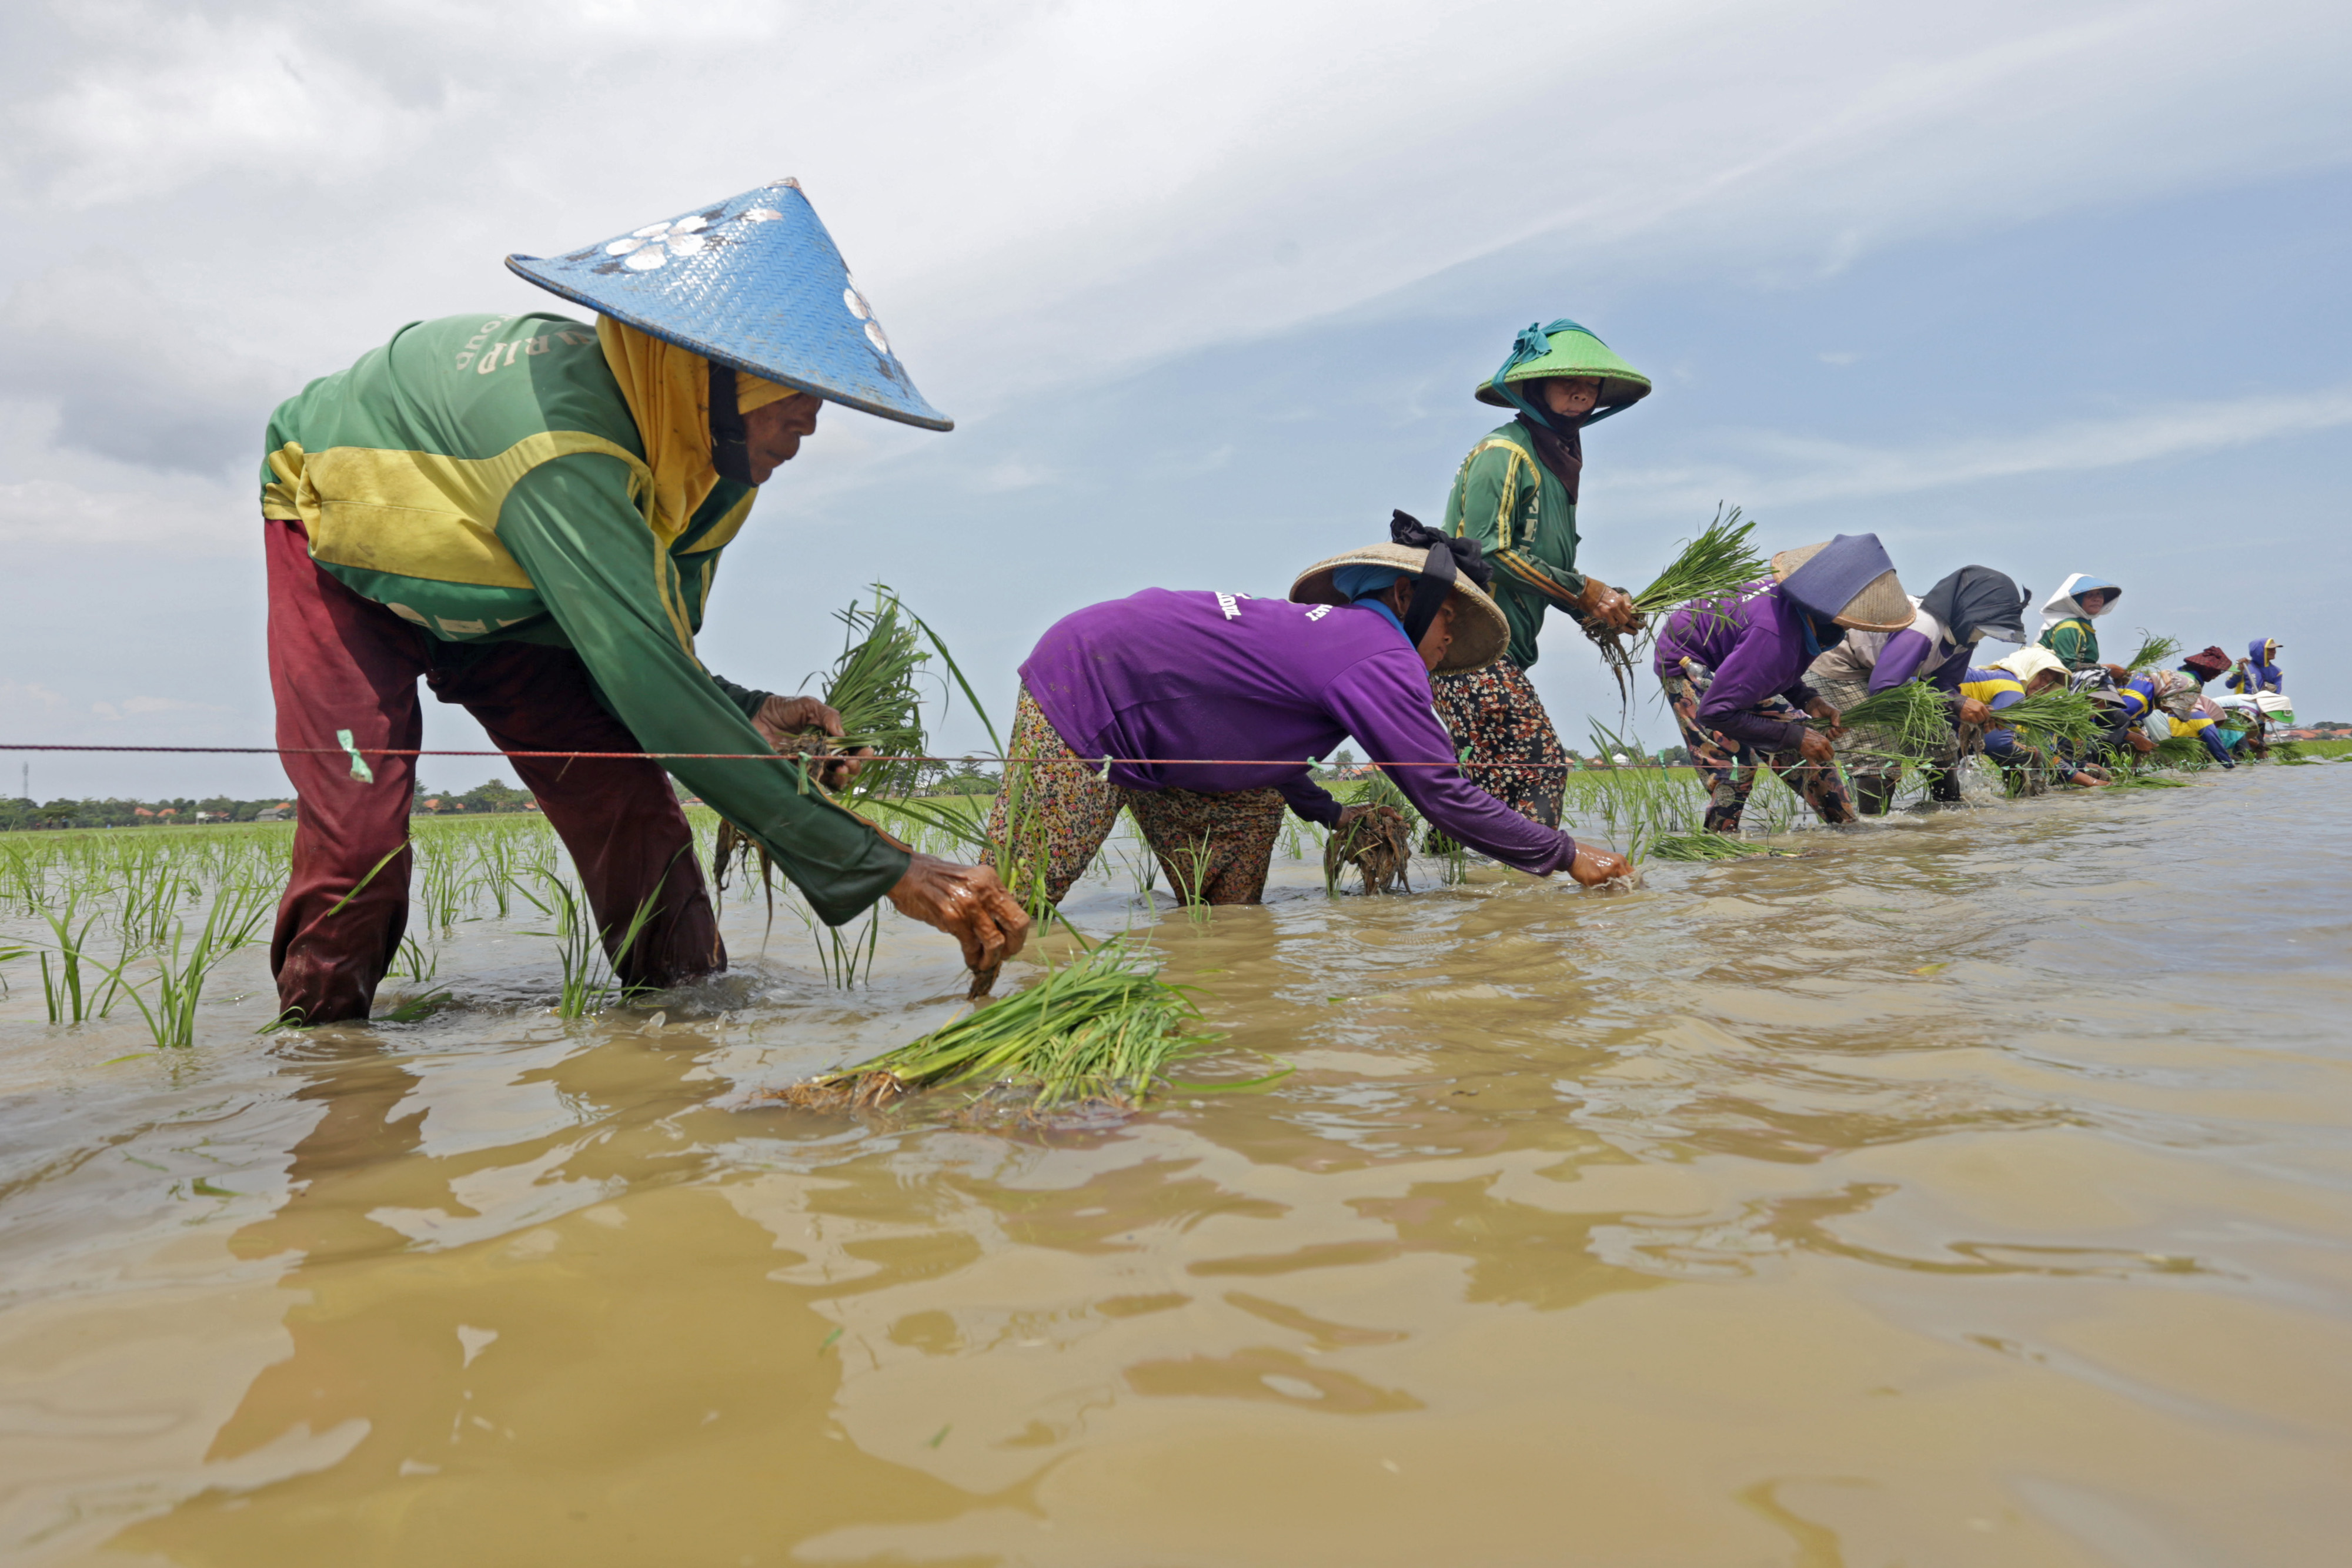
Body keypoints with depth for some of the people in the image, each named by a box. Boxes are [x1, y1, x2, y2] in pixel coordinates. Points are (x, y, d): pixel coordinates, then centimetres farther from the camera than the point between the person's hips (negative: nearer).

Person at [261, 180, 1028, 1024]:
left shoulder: (702, 457, -20)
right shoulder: (560, 452, -45)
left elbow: (644, 657, -10)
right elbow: (654, 695, -52)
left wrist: (745, 715, -33)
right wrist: (888, 869, -55)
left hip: (488, 597, 6)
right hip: (338, 544, -5)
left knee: (627, 804, -13)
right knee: (359, 829, -21)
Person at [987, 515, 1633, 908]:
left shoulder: (1332, 631, 13)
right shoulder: (1382, 659, -14)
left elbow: (1251, 726, 25)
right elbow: (1444, 796, -15)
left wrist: (1331, 813, 21)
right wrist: (1567, 854, -5)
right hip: (1081, 694, -10)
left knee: (1254, 811, 8)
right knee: (1011, 904, -5)